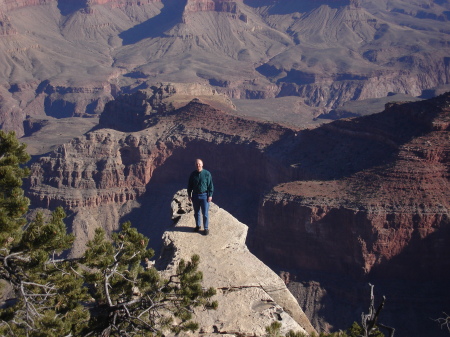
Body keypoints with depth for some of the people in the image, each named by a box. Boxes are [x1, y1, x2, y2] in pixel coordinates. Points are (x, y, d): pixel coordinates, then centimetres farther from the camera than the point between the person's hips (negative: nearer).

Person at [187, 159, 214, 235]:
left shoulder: (207, 174, -9)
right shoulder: (193, 174, -1)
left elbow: (210, 185, -6)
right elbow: (189, 185, 8)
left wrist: (210, 195, -9)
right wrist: (189, 195, 5)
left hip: (204, 195, -3)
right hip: (195, 195, 3)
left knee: (205, 213, 0)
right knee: (196, 212, 14)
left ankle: (206, 228, 13)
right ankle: (198, 225, 32)